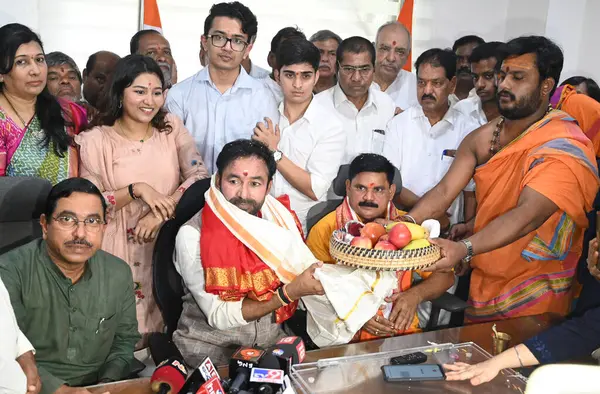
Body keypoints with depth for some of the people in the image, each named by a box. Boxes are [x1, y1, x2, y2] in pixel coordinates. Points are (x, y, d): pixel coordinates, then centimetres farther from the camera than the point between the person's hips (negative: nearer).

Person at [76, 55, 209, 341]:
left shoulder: (172, 127, 4)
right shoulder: (96, 140, -4)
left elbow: (200, 176, -5)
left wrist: (162, 212, -16)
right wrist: (136, 189, -19)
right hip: (120, 250, -2)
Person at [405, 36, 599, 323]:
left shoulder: (565, 149, -20)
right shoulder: (483, 138, 1)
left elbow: (527, 216, -33)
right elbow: (444, 192, -7)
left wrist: (465, 249, -47)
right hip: (482, 283, 6)